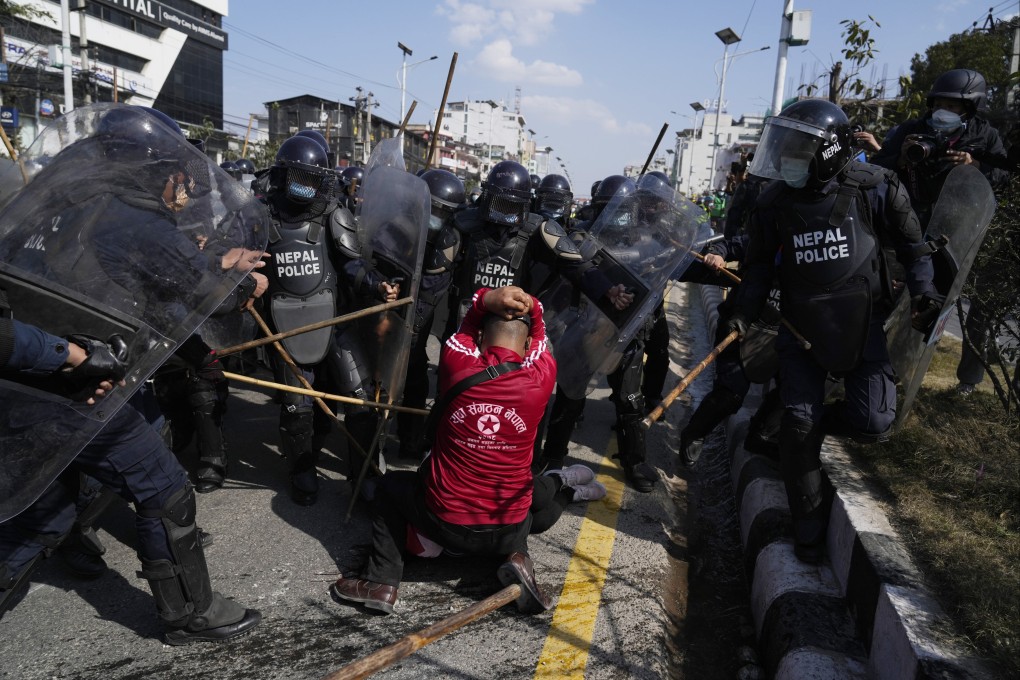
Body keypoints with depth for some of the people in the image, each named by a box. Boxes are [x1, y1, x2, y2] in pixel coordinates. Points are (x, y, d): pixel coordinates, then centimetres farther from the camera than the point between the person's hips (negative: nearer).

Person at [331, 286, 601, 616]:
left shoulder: (457, 365, -15)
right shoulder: (542, 377, -13)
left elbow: (466, 327, 6)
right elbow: (538, 335, 9)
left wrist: (487, 299, -10)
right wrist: (527, 304, -6)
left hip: (444, 523, -1)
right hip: (509, 532, 2)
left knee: (389, 486, 27)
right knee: (540, 489, 35)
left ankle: (381, 583, 17)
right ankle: (517, 556, 11)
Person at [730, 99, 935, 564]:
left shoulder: (874, 189, -11)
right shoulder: (775, 202, -4)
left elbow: (911, 243, 4)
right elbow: (760, 264, 5)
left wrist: (923, 294, -5)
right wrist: (744, 312, -9)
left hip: (861, 325, 0)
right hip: (801, 325, 1)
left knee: (874, 424, -8)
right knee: (798, 425, -6)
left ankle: (820, 417, 28)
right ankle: (809, 529, 12)